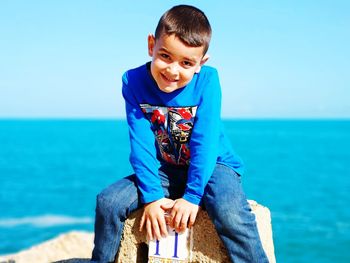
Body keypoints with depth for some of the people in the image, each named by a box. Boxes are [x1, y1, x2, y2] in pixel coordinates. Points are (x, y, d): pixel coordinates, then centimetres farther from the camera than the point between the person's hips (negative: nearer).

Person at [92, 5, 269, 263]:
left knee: (231, 216, -32)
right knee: (108, 202, -13)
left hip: (211, 166, -2)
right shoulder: (133, 82, -13)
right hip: (164, 171, 3)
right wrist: (151, 196, -20)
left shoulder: (207, 80, -18)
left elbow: (205, 143, -21)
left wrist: (192, 196, -25)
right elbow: (141, 144, -15)